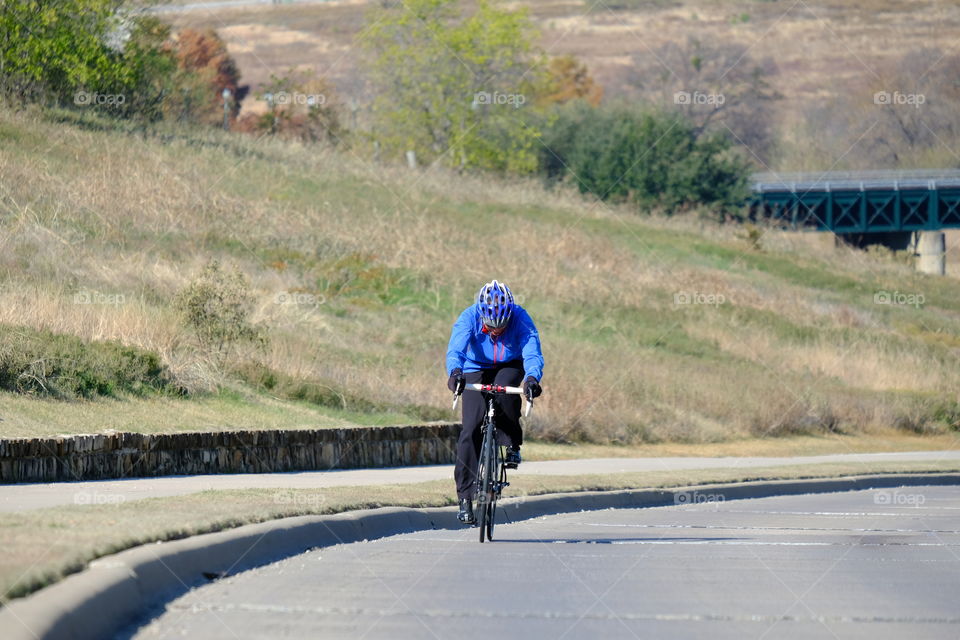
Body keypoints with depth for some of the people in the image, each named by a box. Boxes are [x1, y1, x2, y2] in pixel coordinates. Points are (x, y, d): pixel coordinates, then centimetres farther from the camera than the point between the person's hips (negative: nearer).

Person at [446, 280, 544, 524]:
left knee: (503, 390, -37)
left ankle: (512, 445, -12)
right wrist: (455, 373, -62)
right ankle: (465, 496, -9)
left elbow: (532, 352, -37)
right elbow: (455, 349, -40)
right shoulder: (469, 318, -28)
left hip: (509, 367, 0)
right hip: (476, 369, 0)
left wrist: (532, 377, -58)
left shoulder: (521, 318, -28)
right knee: (471, 430, -14)